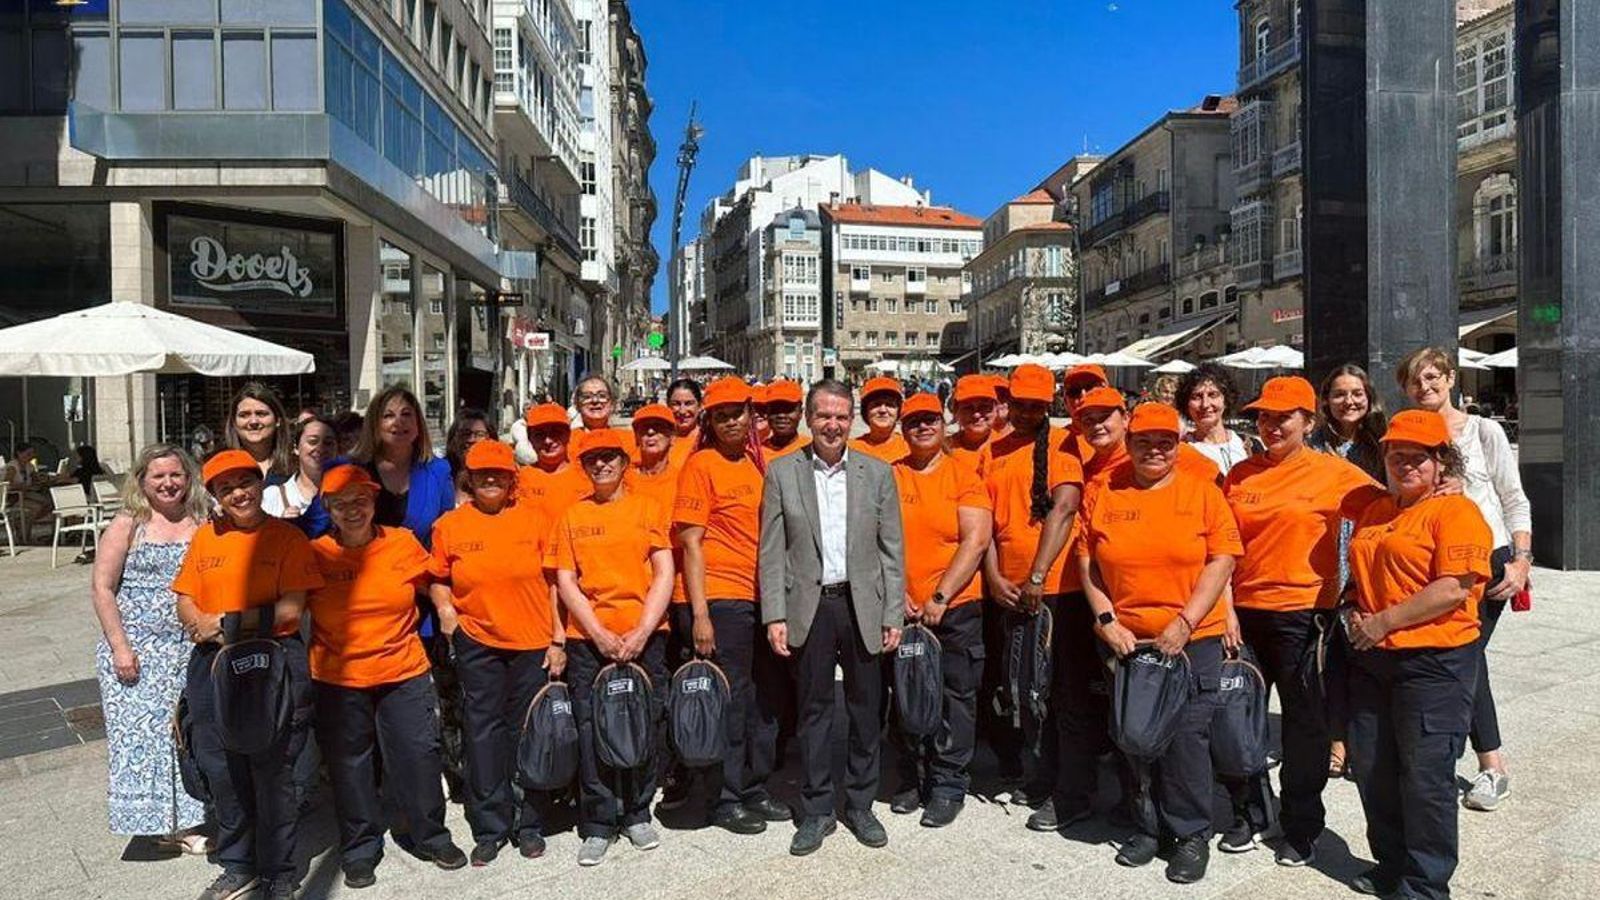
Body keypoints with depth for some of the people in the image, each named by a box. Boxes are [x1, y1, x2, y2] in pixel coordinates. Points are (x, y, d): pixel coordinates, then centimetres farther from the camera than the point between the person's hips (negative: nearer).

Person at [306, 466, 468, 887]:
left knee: (419, 754, 5)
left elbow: (431, 583, 12)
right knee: (349, 766, 11)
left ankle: (432, 836, 25)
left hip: (404, 674, 1)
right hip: (338, 680, 0)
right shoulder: (315, 554, -6)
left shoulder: (403, 544, -3)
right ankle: (359, 850, 29)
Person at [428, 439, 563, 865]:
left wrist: (558, 639, -3)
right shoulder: (449, 525, 3)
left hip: (533, 642, -1)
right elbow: (438, 580, 15)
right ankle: (490, 828, 19)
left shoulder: (535, 517, -1)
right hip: (476, 642, 1)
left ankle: (529, 823, 21)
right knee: (483, 730, 6)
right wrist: (445, 609, -4)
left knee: (529, 731, 7)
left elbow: (554, 582, 0)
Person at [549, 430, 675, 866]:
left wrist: (641, 632, -9)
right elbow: (565, 581, 4)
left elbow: (664, 575, 1)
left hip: (644, 637, 0)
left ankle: (637, 814, 22)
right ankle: (598, 825, 14)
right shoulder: (572, 516, 9)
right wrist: (599, 633, -8)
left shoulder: (647, 508, 6)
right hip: (588, 639, 1)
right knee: (591, 730, 1)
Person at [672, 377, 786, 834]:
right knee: (728, 701, 2)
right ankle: (725, 800, 16)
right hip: (719, 601, -6)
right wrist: (699, 614, -14)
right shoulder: (701, 465, -7)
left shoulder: (759, 462, 11)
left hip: (762, 599, 7)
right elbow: (691, 543, -10)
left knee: (765, 697, 14)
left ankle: (754, 788, 29)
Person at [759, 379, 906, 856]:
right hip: (809, 607, -1)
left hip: (863, 606, 1)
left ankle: (860, 804, 27)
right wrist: (774, 615, -6)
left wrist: (894, 615, -1)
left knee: (866, 709, 9)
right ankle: (817, 810, 22)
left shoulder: (878, 473, 4)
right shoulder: (781, 472, 1)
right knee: (813, 709, 8)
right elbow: (772, 552, 0)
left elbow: (892, 550, 4)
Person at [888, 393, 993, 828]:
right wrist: (895, 594, -9)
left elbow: (976, 541, -9)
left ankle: (948, 786, 18)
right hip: (902, 611, 3)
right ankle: (912, 780, 28)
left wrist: (940, 597, -14)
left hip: (956, 608, -2)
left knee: (955, 697, 4)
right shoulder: (889, 477, 5)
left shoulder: (964, 474, -2)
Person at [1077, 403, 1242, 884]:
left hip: (1192, 639, -2)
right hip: (1123, 640, 2)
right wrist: (1106, 620, -7)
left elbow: (1222, 560, -6)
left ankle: (1193, 835, 17)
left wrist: (1185, 622, -13)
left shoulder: (1202, 491, -1)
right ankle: (1147, 827, 29)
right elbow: (1087, 561, 3)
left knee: (1186, 736, -1)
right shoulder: (1103, 491, 3)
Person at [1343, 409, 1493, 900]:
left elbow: (1454, 589, -19)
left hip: (1434, 661, -8)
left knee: (1425, 775, 0)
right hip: (1372, 658, 8)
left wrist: (1383, 623, -17)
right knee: (1372, 768, 14)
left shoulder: (1456, 511, -9)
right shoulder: (1374, 512, 15)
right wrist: (1355, 614, 5)